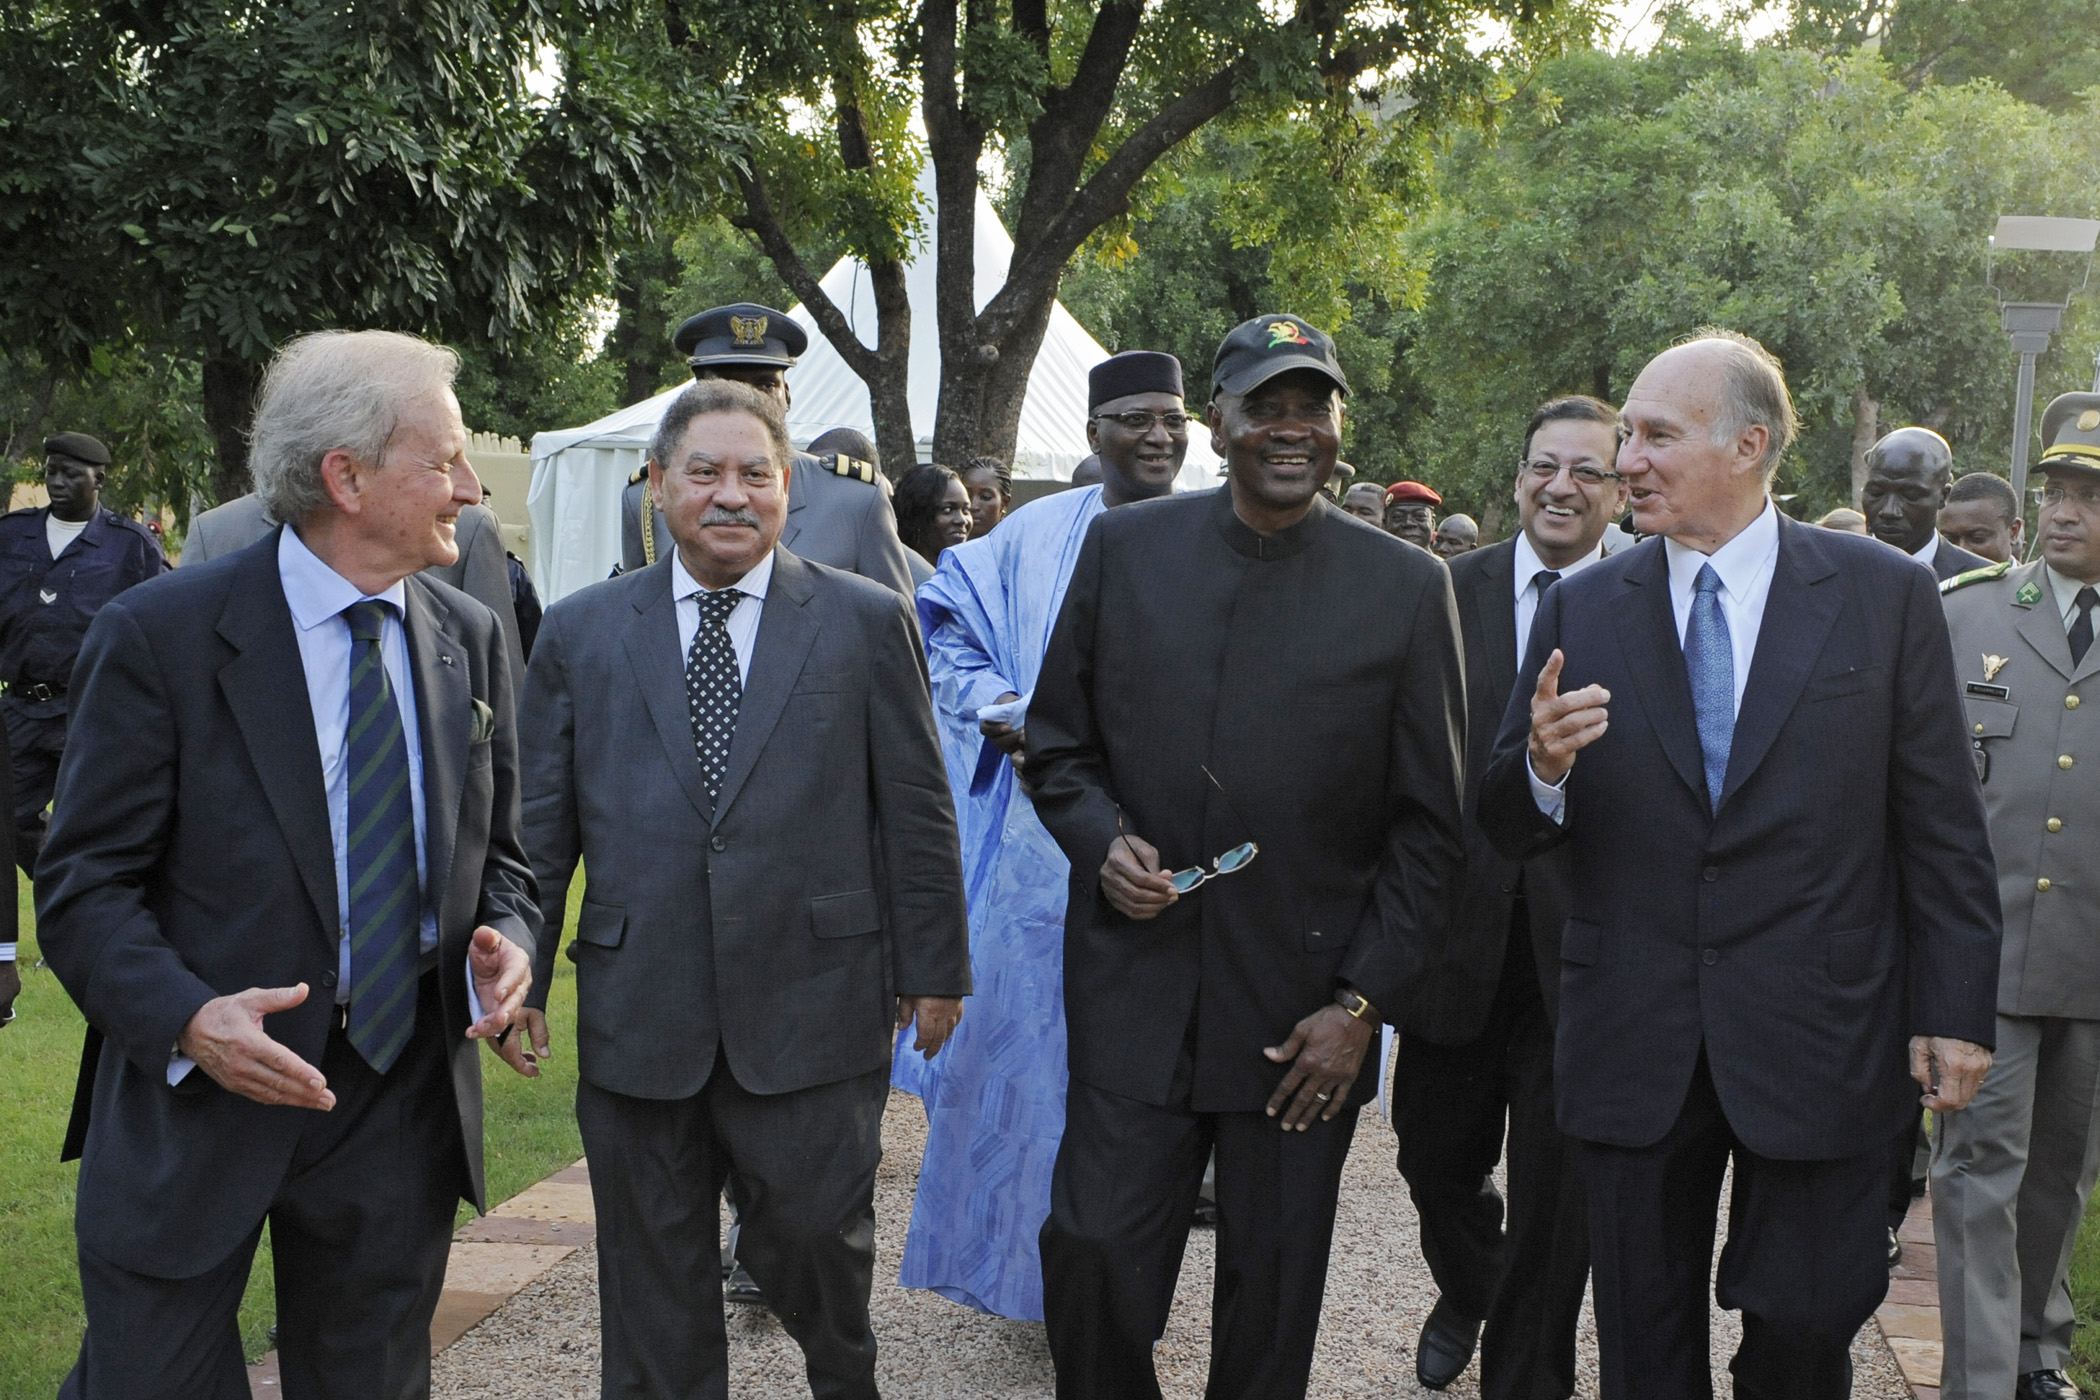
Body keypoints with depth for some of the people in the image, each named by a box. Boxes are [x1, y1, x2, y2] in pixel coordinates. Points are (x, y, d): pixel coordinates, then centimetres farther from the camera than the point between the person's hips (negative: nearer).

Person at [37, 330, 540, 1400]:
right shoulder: (161, 636, -11)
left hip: (403, 1098, 5)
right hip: (195, 1092, -4)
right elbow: (85, 885, -10)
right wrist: (186, 1018, -26)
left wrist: (505, 938, -8)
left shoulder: (471, 639, 5)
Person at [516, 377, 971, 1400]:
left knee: (813, 1238, 8)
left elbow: (917, 811, 3)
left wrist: (935, 968, 3)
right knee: (653, 1274, 11)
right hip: (636, 1012, 2)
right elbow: (540, 822, 9)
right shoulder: (580, 632, 7)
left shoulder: (867, 622, 2)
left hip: (813, 1009, -1)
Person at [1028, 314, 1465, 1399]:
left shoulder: (1408, 588, -1)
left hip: (1305, 1020, 0)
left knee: (1272, 1312, 10)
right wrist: (1102, 842, -10)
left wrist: (1362, 1004, -5)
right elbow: (1057, 744, 10)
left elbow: (1428, 825, 1)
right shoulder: (1122, 549, 3)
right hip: (1133, 994, 1)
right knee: (1091, 1259, -2)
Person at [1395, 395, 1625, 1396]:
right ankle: (1467, 1291, 48)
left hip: (1581, 942, -2)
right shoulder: (1448, 591, 2)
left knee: (1555, 1188, 8)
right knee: (1435, 1153, 16)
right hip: (1460, 929, 2)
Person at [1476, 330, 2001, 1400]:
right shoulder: (1581, 610, 3)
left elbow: (1942, 828, 0)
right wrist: (1543, 770, -19)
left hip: (1818, 1040, -2)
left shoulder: (1886, 596, -1)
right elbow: (1507, 830, 3)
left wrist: (1954, 1011, -3)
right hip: (1633, 1049, 2)